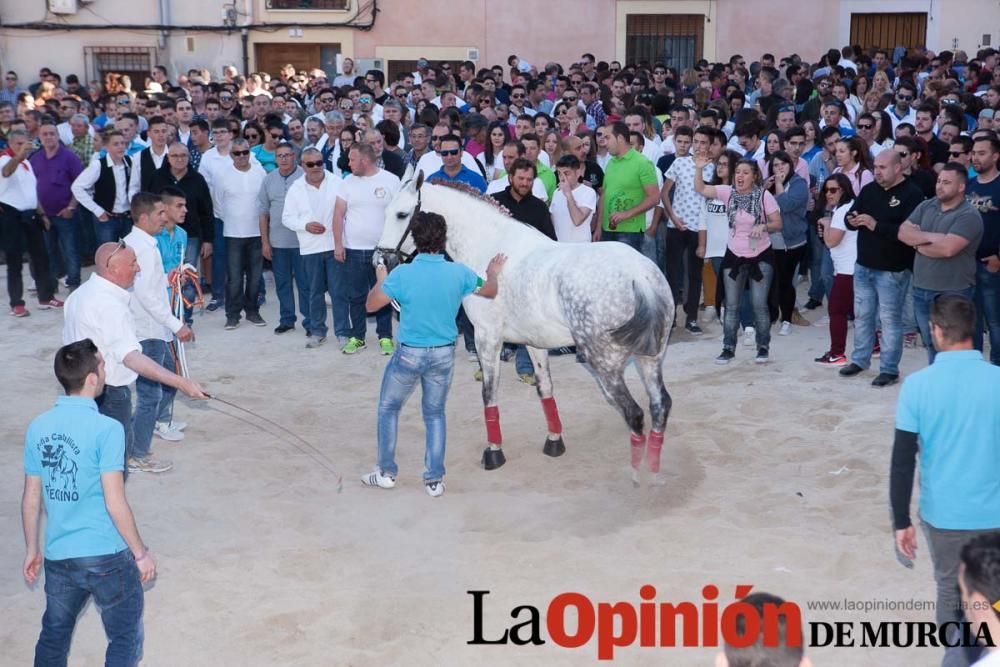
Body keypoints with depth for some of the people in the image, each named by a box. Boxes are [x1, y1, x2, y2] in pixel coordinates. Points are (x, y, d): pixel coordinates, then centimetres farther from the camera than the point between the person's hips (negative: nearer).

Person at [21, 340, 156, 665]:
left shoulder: (38, 427, 0)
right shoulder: (106, 429, -18)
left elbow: (31, 499, 7)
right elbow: (114, 503, -17)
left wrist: (32, 549, 20)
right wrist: (141, 553, -6)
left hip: (58, 557, 6)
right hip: (107, 556, -6)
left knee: (53, 635, 25)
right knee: (125, 641, 12)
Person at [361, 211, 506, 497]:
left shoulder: (402, 274, -17)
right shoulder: (459, 273, -9)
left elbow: (371, 305, -6)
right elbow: (491, 291, 10)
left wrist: (381, 278, 12)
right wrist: (493, 273, 32)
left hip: (409, 354, -2)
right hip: (444, 354, 3)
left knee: (388, 409, 19)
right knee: (435, 414, 18)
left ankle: (386, 472, 23)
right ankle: (435, 479, 18)